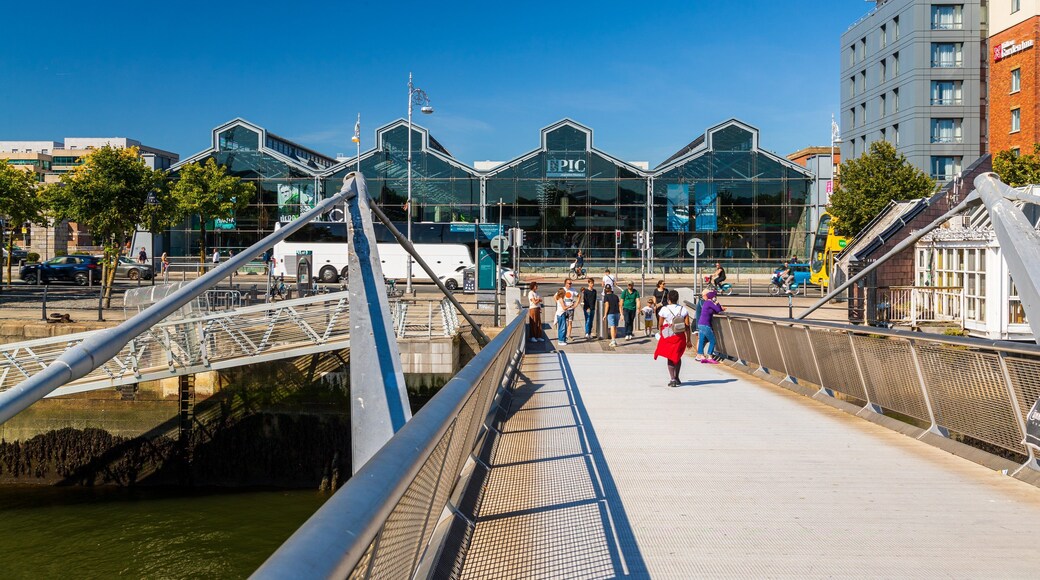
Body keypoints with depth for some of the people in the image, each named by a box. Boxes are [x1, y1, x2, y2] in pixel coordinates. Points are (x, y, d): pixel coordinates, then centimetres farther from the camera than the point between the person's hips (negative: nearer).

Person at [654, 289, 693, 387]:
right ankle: (676, 377, 30)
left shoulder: (664, 309, -9)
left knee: (670, 358, 5)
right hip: (680, 337, 3)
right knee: (678, 357, 21)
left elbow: (660, 325, -4)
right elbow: (687, 326, -2)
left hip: (668, 337, -3)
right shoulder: (683, 309, -2)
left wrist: (661, 335, 15)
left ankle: (673, 379, -6)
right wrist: (688, 340, 4)